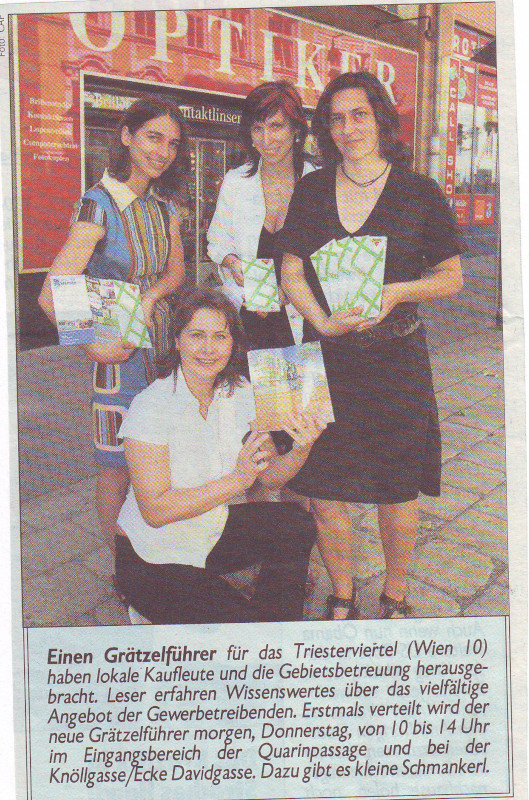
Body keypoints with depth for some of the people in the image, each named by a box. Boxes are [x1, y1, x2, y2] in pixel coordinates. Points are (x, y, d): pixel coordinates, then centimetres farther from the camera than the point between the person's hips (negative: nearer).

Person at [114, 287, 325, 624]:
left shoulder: (240, 392, -6)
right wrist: (236, 480, -30)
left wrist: (301, 450, -24)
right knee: (241, 620, -24)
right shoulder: (151, 407, -23)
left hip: (217, 529, 6)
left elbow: (271, 476, -2)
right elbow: (155, 510, -26)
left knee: (297, 525, -15)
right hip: (153, 558, -6)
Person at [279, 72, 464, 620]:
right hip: (325, 355, 2)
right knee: (322, 486, 4)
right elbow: (291, 272, 5)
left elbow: (451, 277, 4)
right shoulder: (311, 189, 6)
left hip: (395, 357, -2)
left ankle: (394, 599, 30)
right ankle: (341, 600, 26)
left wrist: (397, 292, -15)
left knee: (396, 488, 7)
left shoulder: (420, 193, 0)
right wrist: (323, 321, -13)